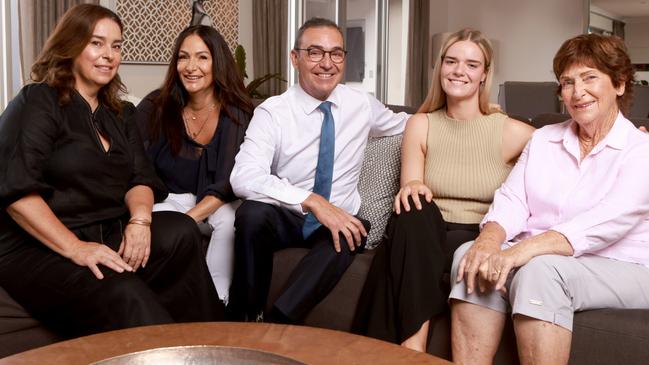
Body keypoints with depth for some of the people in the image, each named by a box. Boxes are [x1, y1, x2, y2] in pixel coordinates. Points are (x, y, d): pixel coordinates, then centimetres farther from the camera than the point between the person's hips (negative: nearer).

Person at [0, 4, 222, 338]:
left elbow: (140, 179, 7)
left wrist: (139, 219, -16)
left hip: (109, 235, 6)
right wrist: (74, 248, -23)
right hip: (37, 248, -6)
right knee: (123, 297, -34)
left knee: (180, 231, -23)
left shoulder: (120, 114, 16)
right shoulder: (37, 103, -5)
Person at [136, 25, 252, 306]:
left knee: (230, 219, -32)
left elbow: (230, 180, -16)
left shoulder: (238, 114, -10)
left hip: (217, 201, 0)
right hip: (168, 198, 0)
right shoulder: (155, 107, -8)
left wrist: (190, 217, -30)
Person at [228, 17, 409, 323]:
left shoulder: (362, 104, 1)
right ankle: (248, 319, -18)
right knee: (252, 213, -35)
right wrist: (312, 201, -36)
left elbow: (406, 124, 20)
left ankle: (276, 324, -28)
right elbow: (243, 178, -27)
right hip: (284, 218, -1)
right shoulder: (272, 112, -12)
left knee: (351, 237, -34)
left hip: (339, 219, 2)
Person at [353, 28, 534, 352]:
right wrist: (411, 188, -23)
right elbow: (409, 186, 2)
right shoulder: (420, 125, 5)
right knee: (414, 211, -32)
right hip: (427, 237, 2)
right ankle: (412, 343, -29)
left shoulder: (510, 132, -3)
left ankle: (410, 342, -16)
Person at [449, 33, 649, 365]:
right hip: (534, 258, 5)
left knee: (539, 270, -34)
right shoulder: (543, 139, 14)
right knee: (471, 256, -24)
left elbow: (608, 222, -20)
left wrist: (525, 250, -33)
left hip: (619, 270, -4)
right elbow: (511, 201, 2)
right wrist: (490, 238, -22)